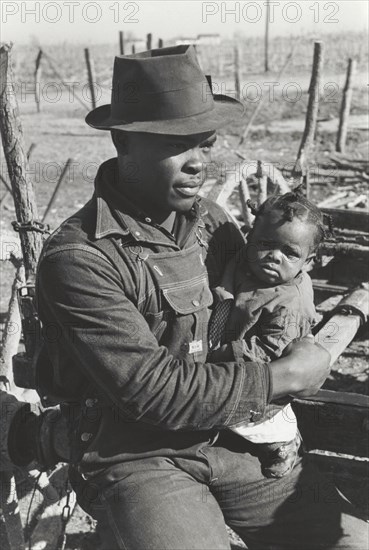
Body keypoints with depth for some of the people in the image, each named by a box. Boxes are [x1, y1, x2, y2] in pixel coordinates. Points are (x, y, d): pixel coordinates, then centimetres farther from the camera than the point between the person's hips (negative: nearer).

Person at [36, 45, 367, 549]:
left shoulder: (211, 222, 4)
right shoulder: (77, 258, -18)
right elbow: (152, 391, -22)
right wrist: (285, 376, -15)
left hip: (232, 438, 6)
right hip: (137, 462, -5)